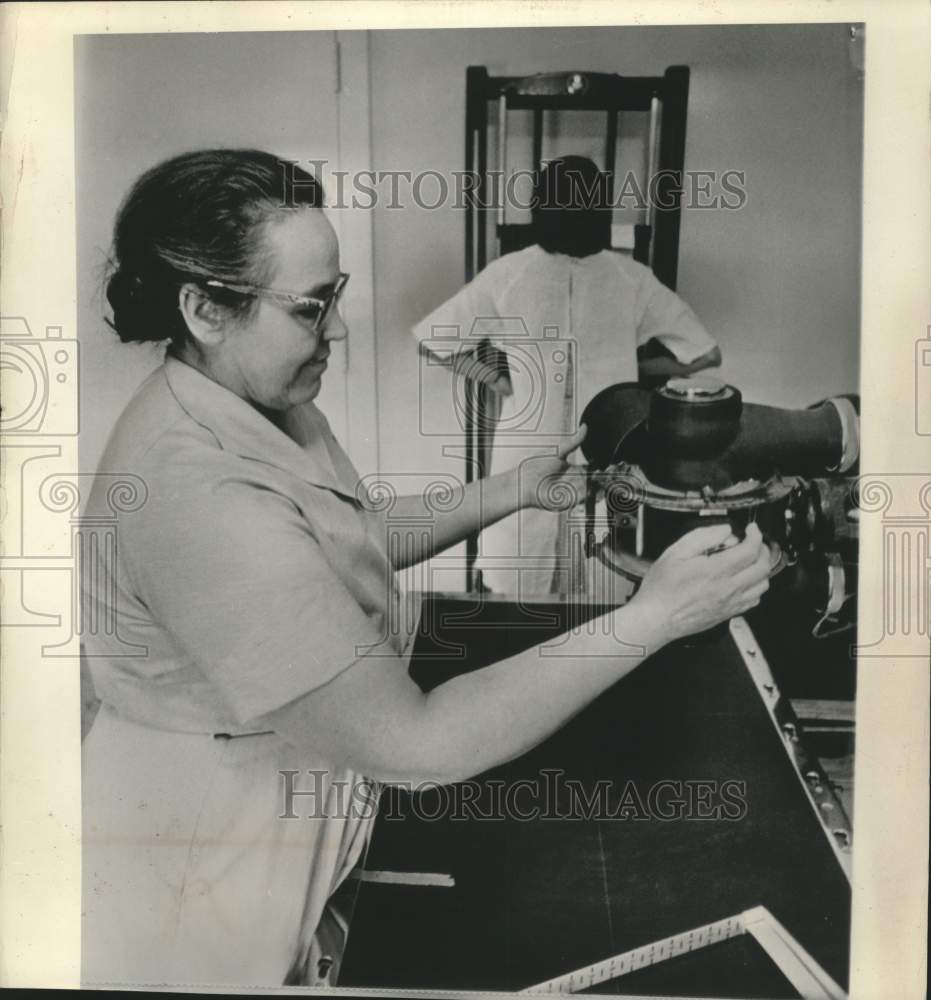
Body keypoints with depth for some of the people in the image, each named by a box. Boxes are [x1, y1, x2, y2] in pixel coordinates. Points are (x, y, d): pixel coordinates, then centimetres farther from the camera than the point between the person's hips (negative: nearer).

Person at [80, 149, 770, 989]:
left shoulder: (258, 407, -4)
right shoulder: (201, 500, -36)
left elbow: (349, 542, 12)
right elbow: (416, 745, -34)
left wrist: (516, 491, 5)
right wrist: (653, 619, -30)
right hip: (193, 904, -8)